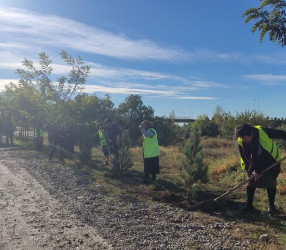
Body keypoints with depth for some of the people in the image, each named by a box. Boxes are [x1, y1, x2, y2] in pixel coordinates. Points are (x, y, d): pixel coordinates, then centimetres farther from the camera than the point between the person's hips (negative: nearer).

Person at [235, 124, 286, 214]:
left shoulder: (263, 132, -31)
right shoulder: (240, 142, -20)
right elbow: (244, 157, -9)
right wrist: (251, 170, -15)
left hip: (271, 162, -2)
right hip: (255, 165, 3)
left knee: (271, 183, 1)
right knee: (251, 182, 1)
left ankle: (271, 205, 19)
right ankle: (249, 205, 14)